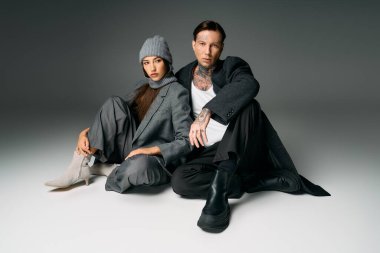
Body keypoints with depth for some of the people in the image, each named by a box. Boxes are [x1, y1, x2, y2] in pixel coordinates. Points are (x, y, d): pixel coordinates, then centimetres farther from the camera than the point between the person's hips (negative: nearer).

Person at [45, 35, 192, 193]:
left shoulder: (177, 92, -9)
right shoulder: (143, 89, 12)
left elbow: (185, 142, -14)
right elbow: (110, 119, 10)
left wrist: (151, 150, -24)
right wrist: (85, 133, -6)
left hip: (157, 161, -5)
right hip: (132, 152, 6)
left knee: (139, 165, -42)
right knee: (114, 104, -16)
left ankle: (101, 168, -9)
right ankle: (79, 166, -14)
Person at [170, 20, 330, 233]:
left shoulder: (232, 66, -1)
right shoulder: (183, 77, 11)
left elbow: (249, 85, -27)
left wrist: (207, 111, -38)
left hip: (245, 148, -3)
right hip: (210, 151, 3)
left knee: (246, 104, -31)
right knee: (180, 181, -26)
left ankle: (219, 185, -38)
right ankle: (271, 180, -19)